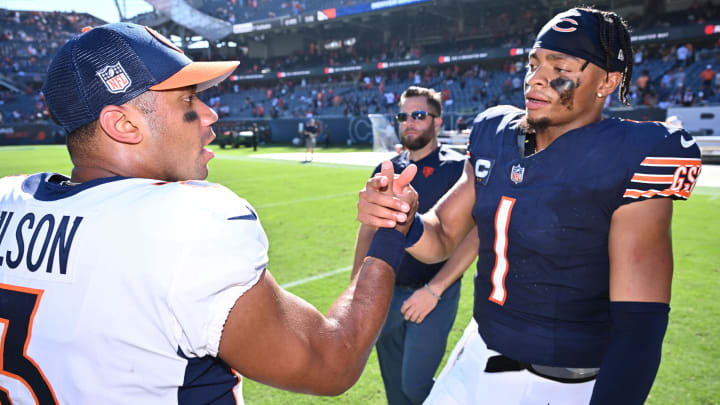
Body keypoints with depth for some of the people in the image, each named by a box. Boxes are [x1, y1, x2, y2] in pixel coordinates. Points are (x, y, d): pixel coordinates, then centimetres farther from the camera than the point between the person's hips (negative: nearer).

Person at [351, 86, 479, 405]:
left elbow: (473, 237, -16)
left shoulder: (457, 169, -10)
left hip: (435, 295, -5)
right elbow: (368, 231, 12)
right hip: (387, 293, 5)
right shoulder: (385, 171, 6)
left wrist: (433, 290, -21)